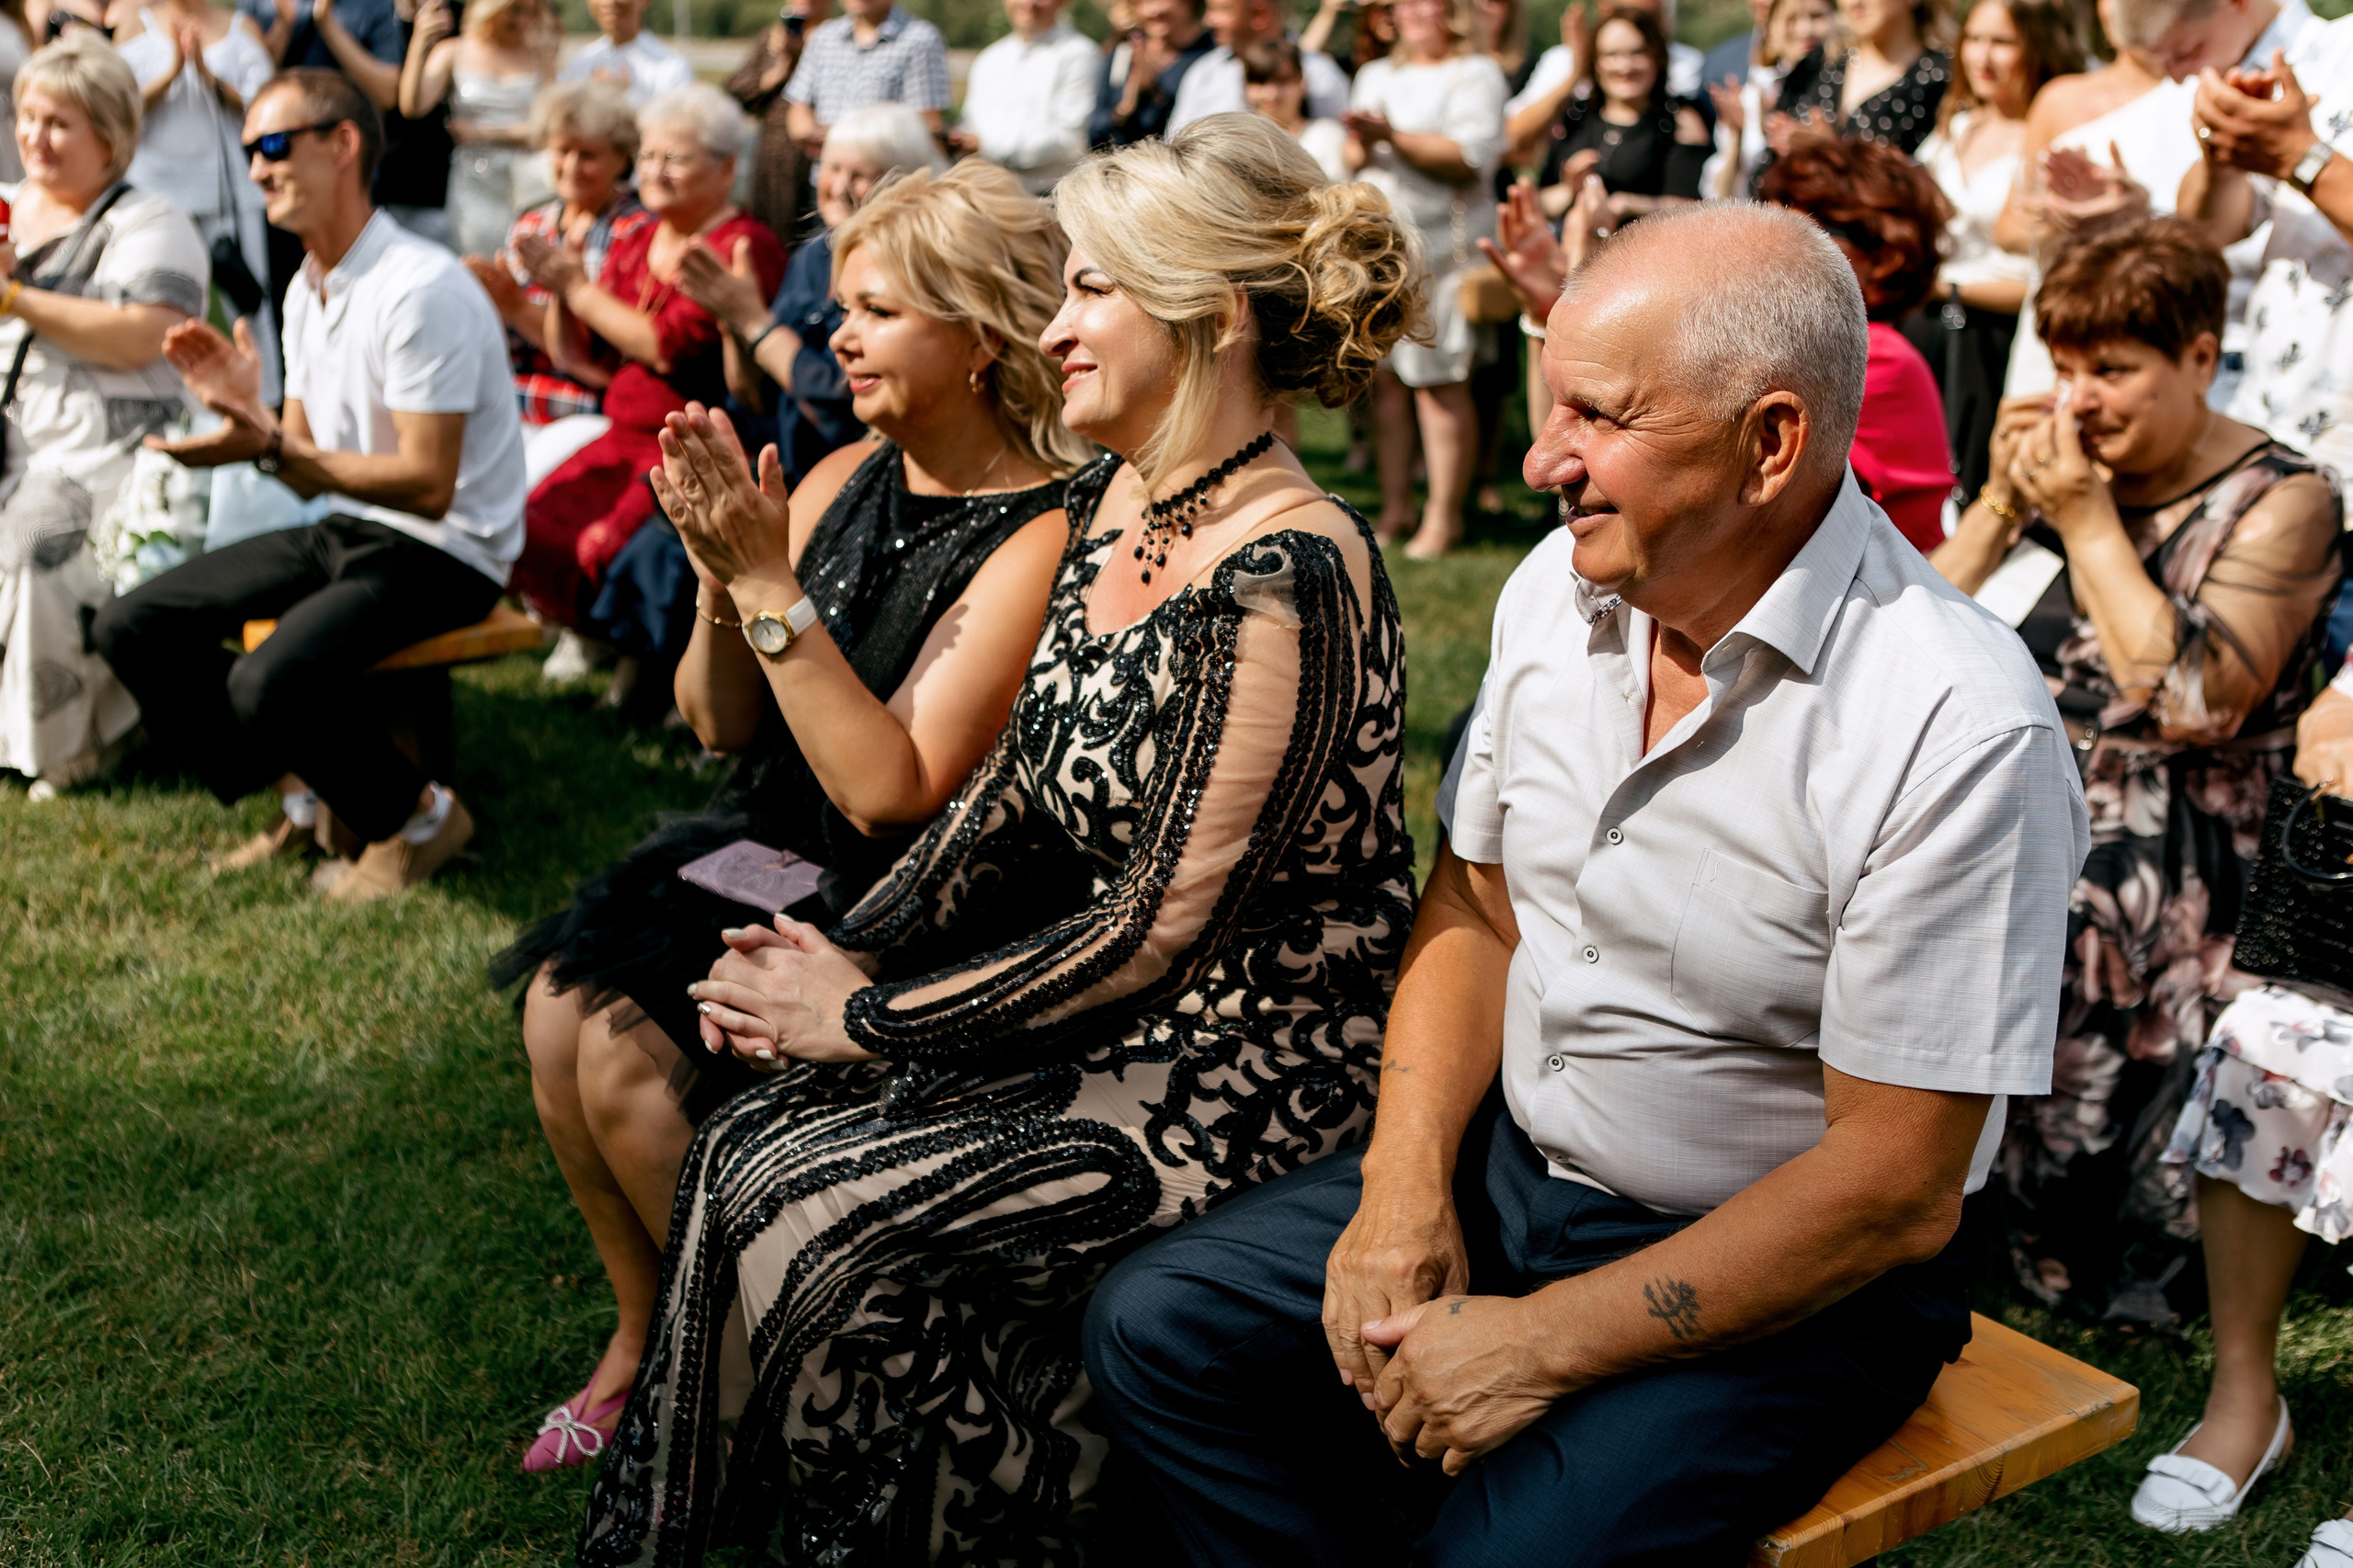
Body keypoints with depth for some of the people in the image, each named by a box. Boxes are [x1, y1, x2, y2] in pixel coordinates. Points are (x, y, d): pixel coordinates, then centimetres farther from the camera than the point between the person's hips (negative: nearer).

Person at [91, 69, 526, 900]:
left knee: (272, 681, -32)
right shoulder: (308, 289, 10)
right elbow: (311, 473, 11)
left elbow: (429, 486, -23)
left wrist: (271, 448, -28)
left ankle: (420, 816, -4)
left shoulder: (421, 289, -20)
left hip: (445, 553, -9)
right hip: (344, 529, 9)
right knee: (129, 628, -1)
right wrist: (246, 404, -7)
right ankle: (303, 794, 10)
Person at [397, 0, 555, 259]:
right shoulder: (453, 52, 8)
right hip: (474, 187, 0)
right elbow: (412, 106, -7)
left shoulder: (540, 56, 8)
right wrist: (420, 44, -19)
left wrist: (480, 134, -3)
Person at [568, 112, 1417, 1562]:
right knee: (745, 1148, -7)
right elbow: (1015, 788, 11)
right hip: (1106, 1003, 8)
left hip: (1253, 1062, -8)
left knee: (818, 1215, -16)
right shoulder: (1110, 503, 5)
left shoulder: (1285, 581, -23)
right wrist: (844, 949, -2)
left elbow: (1158, 924, -21)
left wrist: (869, 1016, -13)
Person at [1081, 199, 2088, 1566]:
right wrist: (1403, 1187, -6)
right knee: (1157, 1333, -3)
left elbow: (1896, 1188, -22)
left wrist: (1548, 1344, -20)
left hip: (1796, 1283, -6)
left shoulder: (1960, 732, -25)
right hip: (1513, 1159, 7)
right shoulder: (1558, 588, -3)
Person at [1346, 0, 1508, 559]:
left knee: (1440, 381, -7)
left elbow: (1473, 157, -13)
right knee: (1385, 379, 4)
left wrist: (1394, 136, -17)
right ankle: (1396, 506, 12)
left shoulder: (1476, 74, 1)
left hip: (1443, 248, -6)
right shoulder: (1376, 74, 21)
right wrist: (1361, 146, -7)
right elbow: (1354, 159, 16)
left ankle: (1444, 515, -1)